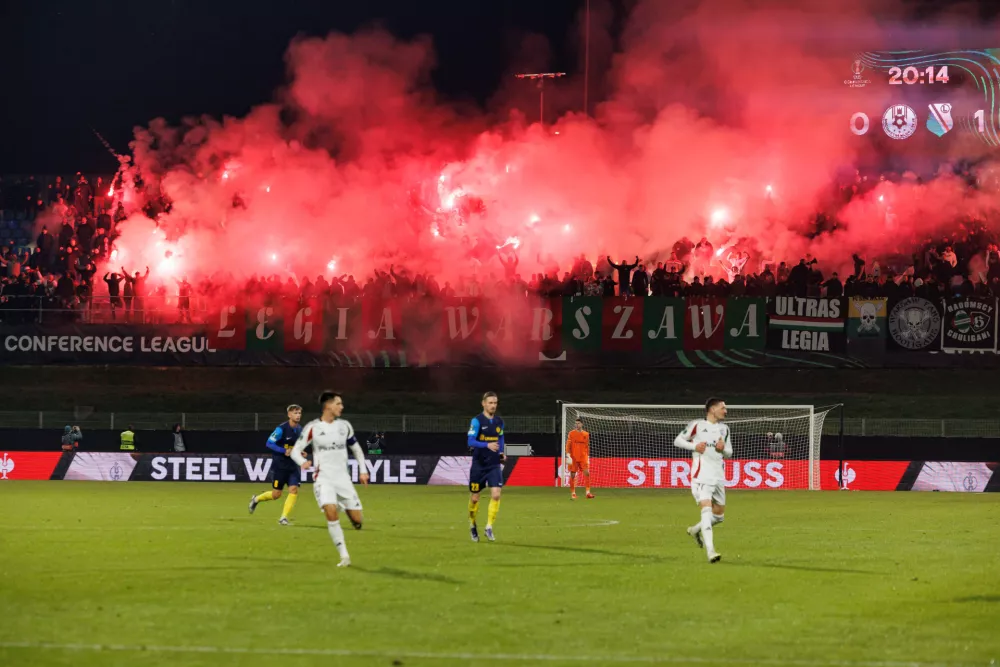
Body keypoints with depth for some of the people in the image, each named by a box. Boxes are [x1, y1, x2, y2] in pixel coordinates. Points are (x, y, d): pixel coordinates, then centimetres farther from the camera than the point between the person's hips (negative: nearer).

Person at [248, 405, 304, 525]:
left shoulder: (299, 429, 5)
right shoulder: (281, 429, -15)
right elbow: (269, 444, -17)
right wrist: (285, 451, -25)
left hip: (293, 466, 5)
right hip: (280, 465, -5)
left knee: (294, 490, -12)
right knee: (276, 494, 1)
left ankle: (284, 517, -6)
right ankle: (256, 499, 30)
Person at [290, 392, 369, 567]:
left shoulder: (345, 426, 7)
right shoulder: (312, 428, -5)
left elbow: (356, 448, 21)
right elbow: (295, 450, -3)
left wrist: (363, 470, 13)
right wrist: (303, 462, -25)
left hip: (343, 478, 4)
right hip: (323, 478, -4)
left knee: (357, 521, -3)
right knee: (331, 513, -26)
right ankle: (344, 556, -15)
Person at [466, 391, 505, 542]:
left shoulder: (499, 422, 5)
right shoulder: (477, 421, -11)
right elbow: (471, 441, -19)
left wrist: (501, 453, 6)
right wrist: (487, 445, -33)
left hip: (494, 465, 3)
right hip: (479, 465, -3)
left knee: (496, 495, -14)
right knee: (474, 498, 7)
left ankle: (489, 527, -6)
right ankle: (472, 525, 32)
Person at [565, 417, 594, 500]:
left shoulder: (586, 434, 9)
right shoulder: (571, 433, 2)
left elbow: (587, 446, 15)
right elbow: (568, 445, -2)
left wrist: (588, 457, 13)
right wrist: (568, 455, -12)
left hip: (583, 457, 1)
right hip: (573, 458, -1)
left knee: (587, 473, -11)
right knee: (572, 475, 1)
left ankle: (588, 492, -10)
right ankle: (573, 493, 9)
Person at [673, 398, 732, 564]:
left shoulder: (724, 429, 15)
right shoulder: (697, 425, -2)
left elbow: (729, 453, 21)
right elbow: (678, 441, 3)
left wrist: (723, 448, -2)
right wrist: (694, 446, -13)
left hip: (718, 476, 7)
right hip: (701, 474, -7)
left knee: (719, 515, 12)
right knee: (706, 508, -21)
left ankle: (696, 530, 40)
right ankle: (710, 551, -28)